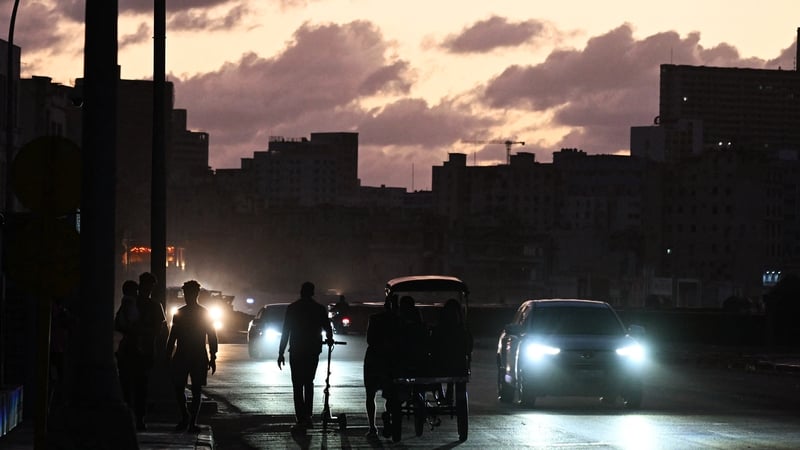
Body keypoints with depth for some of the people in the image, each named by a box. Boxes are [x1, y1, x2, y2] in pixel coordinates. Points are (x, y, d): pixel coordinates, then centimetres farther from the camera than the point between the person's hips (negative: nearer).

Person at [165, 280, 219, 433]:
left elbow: (212, 337, 2)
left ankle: (192, 422, 4)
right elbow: (172, 336, 12)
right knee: (178, 388, -4)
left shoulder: (204, 313, 2)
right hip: (181, 356, 2)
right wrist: (169, 356, 6)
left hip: (199, 357, -2)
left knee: (196, 391, -1)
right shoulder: (179, 313, 9)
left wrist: (212, 358, -3)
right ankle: (185, 417, 14)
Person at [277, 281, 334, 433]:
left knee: (298, 386, -1)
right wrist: (329, 340, 32)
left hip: (296, 352, -2)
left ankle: (301, 420, -9)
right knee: (309, 383, 18)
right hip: (313, 352, 2)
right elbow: (327, 328, 9)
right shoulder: (319, 308, 0)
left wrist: (281, 353, 1)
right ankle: (308, 417, 16)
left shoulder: (292, 308, -4)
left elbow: (285, 332, -4)